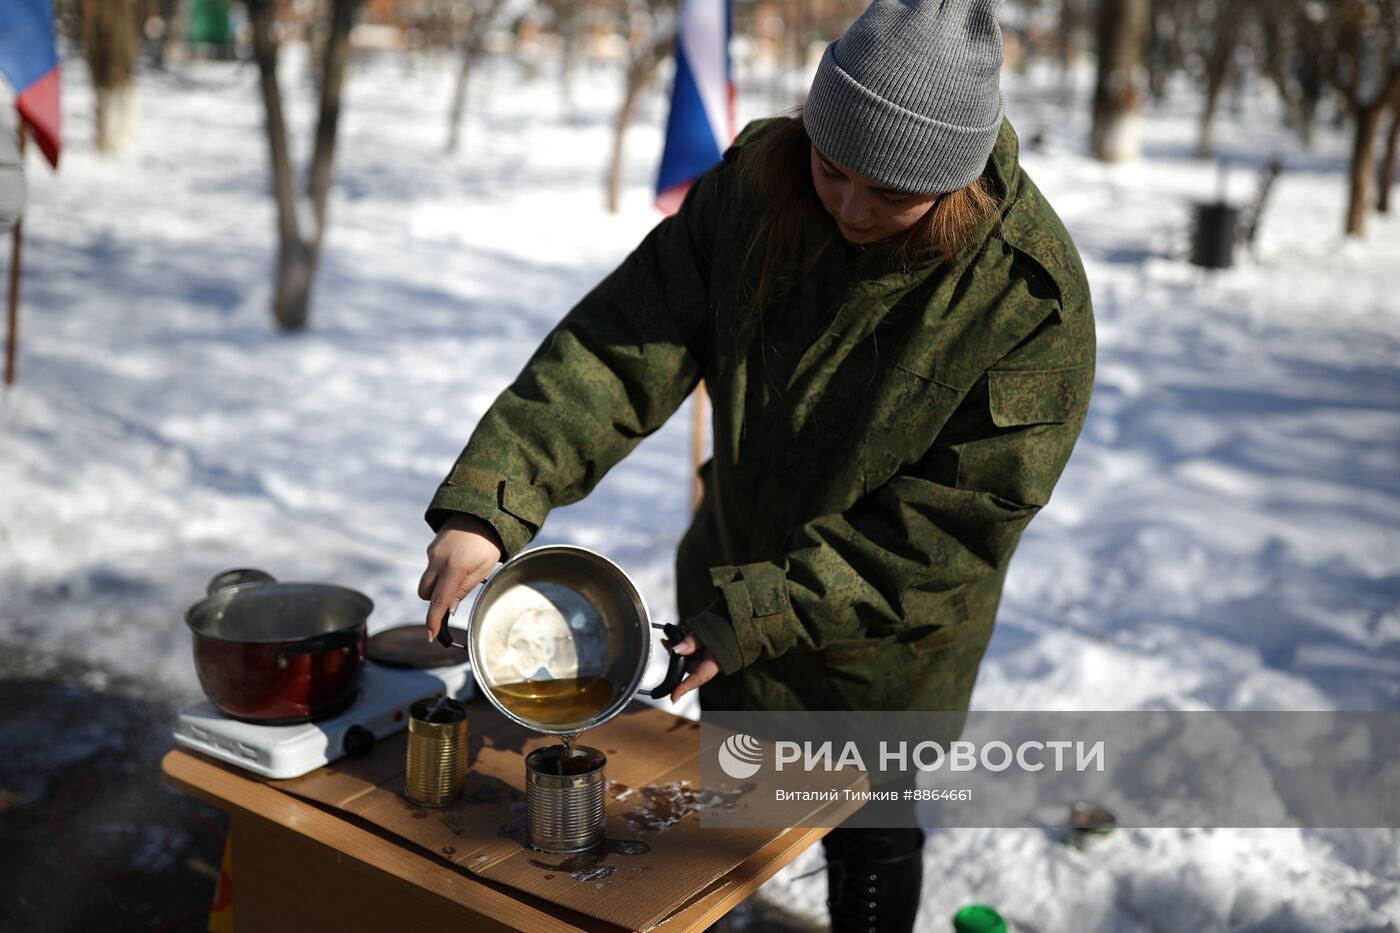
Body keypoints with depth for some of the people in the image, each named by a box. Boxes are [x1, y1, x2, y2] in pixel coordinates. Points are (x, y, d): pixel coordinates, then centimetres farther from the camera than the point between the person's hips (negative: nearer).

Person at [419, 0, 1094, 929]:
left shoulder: (1032, 297, -29)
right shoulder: (756, 187, -19)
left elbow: (955, 522, -26)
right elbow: (622, 343, -22)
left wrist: (758, 615, -29)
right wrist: (488, 502, -33)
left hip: (886, 650, -4)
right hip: (736, 569, 4)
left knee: (870, 838, 19)